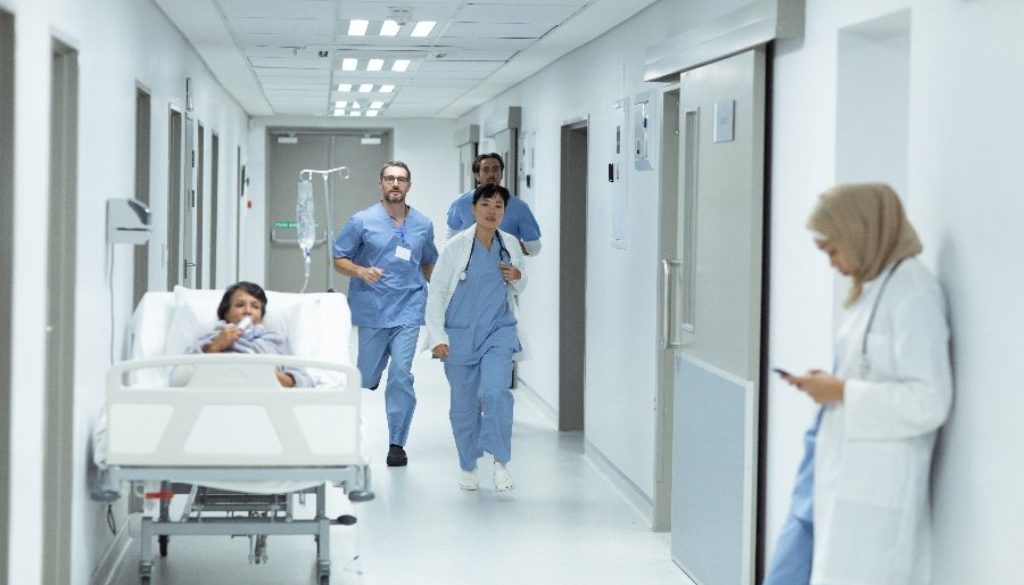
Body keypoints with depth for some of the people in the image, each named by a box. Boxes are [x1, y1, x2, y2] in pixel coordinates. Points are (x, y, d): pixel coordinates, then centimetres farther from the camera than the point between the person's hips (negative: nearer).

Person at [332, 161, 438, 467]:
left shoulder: (423, 225, 8)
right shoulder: (362, 221, -1)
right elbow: (339, 259, 2)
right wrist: (361, 271, -17)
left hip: (408, 311, 0)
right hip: (372, 311, 0)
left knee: (401, 374, -11)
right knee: (366, 378, 7)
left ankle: (397, 444, -1)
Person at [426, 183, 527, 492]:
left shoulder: (510, 245, 3)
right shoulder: (457, 246, -7)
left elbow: (519, 289, 20)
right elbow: (436, 293, -4)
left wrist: (517, 278, -4)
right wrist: (437, 337, -10)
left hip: (499, 333, 1)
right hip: (461, 336, -1)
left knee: (494, 392, -20)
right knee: (464, 405, 7)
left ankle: (501, 461, -7)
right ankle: (468, 467, 25)